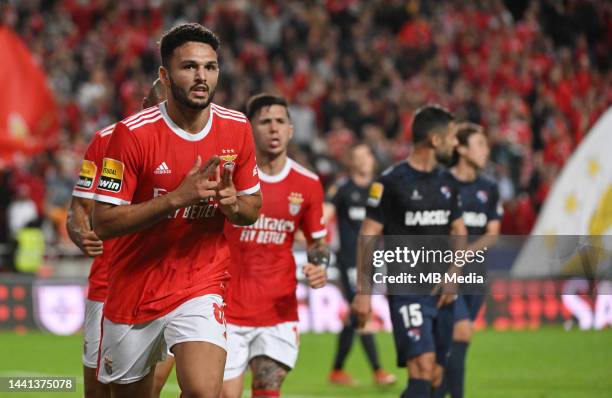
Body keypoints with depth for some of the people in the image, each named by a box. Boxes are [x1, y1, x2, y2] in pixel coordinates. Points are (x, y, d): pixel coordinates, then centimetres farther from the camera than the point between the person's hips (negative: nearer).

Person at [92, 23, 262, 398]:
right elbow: (103, 223, -15)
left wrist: (233, 204, -13)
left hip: (202, 284, 1)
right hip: (134, 290, -1)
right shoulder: (133, 133, -13)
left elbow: (253, 208, 11)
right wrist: (177, 197, -24)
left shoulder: (237, 128, -1)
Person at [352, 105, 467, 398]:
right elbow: (368, 236, -7)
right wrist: (363, 292, -11)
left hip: (441, 291, 7)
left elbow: (459, 232, 19)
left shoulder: (446, 183, 12)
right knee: (423, 369, -19)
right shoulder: (391, 182, -8)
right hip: (407, 291, -7)